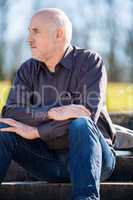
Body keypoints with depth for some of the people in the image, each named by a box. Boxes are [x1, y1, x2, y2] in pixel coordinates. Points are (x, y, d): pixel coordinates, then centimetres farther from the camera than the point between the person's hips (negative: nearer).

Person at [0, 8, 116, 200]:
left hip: (92, 155, -4)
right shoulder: (28, 69, 5)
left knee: (80, 124, -34)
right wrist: (52, 113, -28)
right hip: (50, 161, 4)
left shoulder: (90, 61, -9)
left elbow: (88, 113, -22)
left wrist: (34, 132, -20)